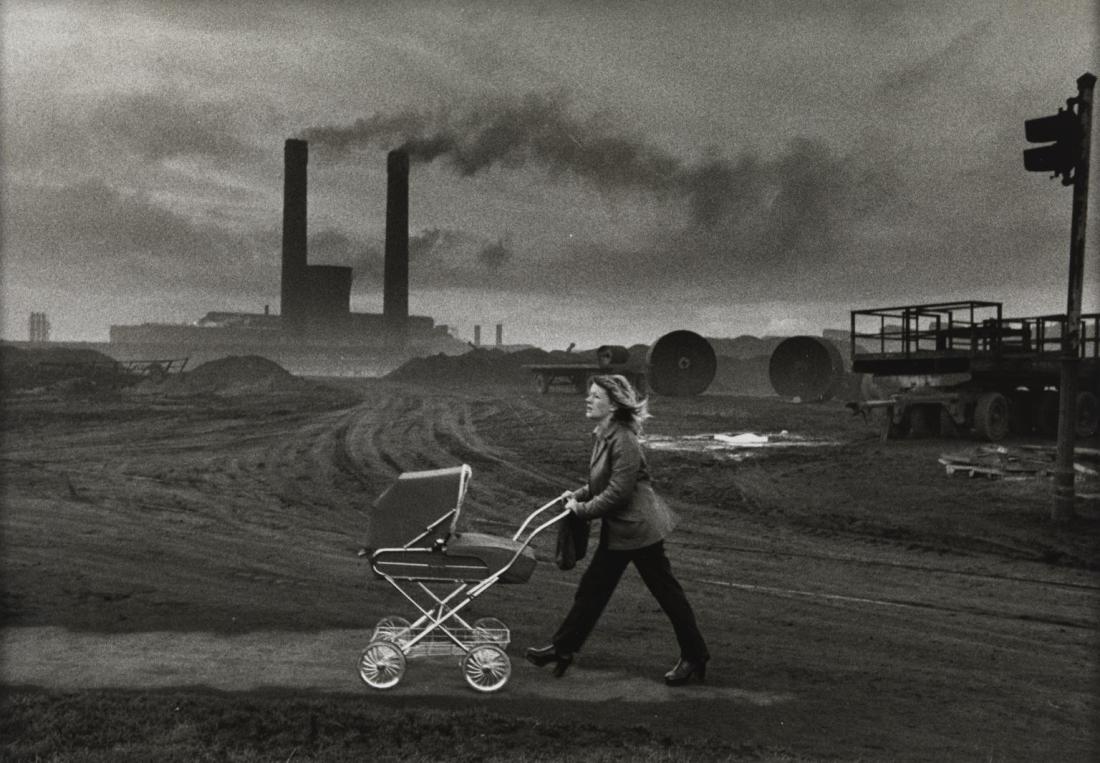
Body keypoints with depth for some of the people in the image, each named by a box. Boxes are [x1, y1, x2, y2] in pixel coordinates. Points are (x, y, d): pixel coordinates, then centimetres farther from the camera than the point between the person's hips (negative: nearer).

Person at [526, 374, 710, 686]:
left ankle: (694, 658, 17)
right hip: (617, 530, 10)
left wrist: (583, 509, -15)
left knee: (667, 592, 3)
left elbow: (618, 492, -24)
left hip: (639, 528, -10)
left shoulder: (623, 441, -22)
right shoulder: (604, 436, 7)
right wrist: (578, 495, 4)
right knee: (591, 589, 13)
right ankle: (562, 649, 22)